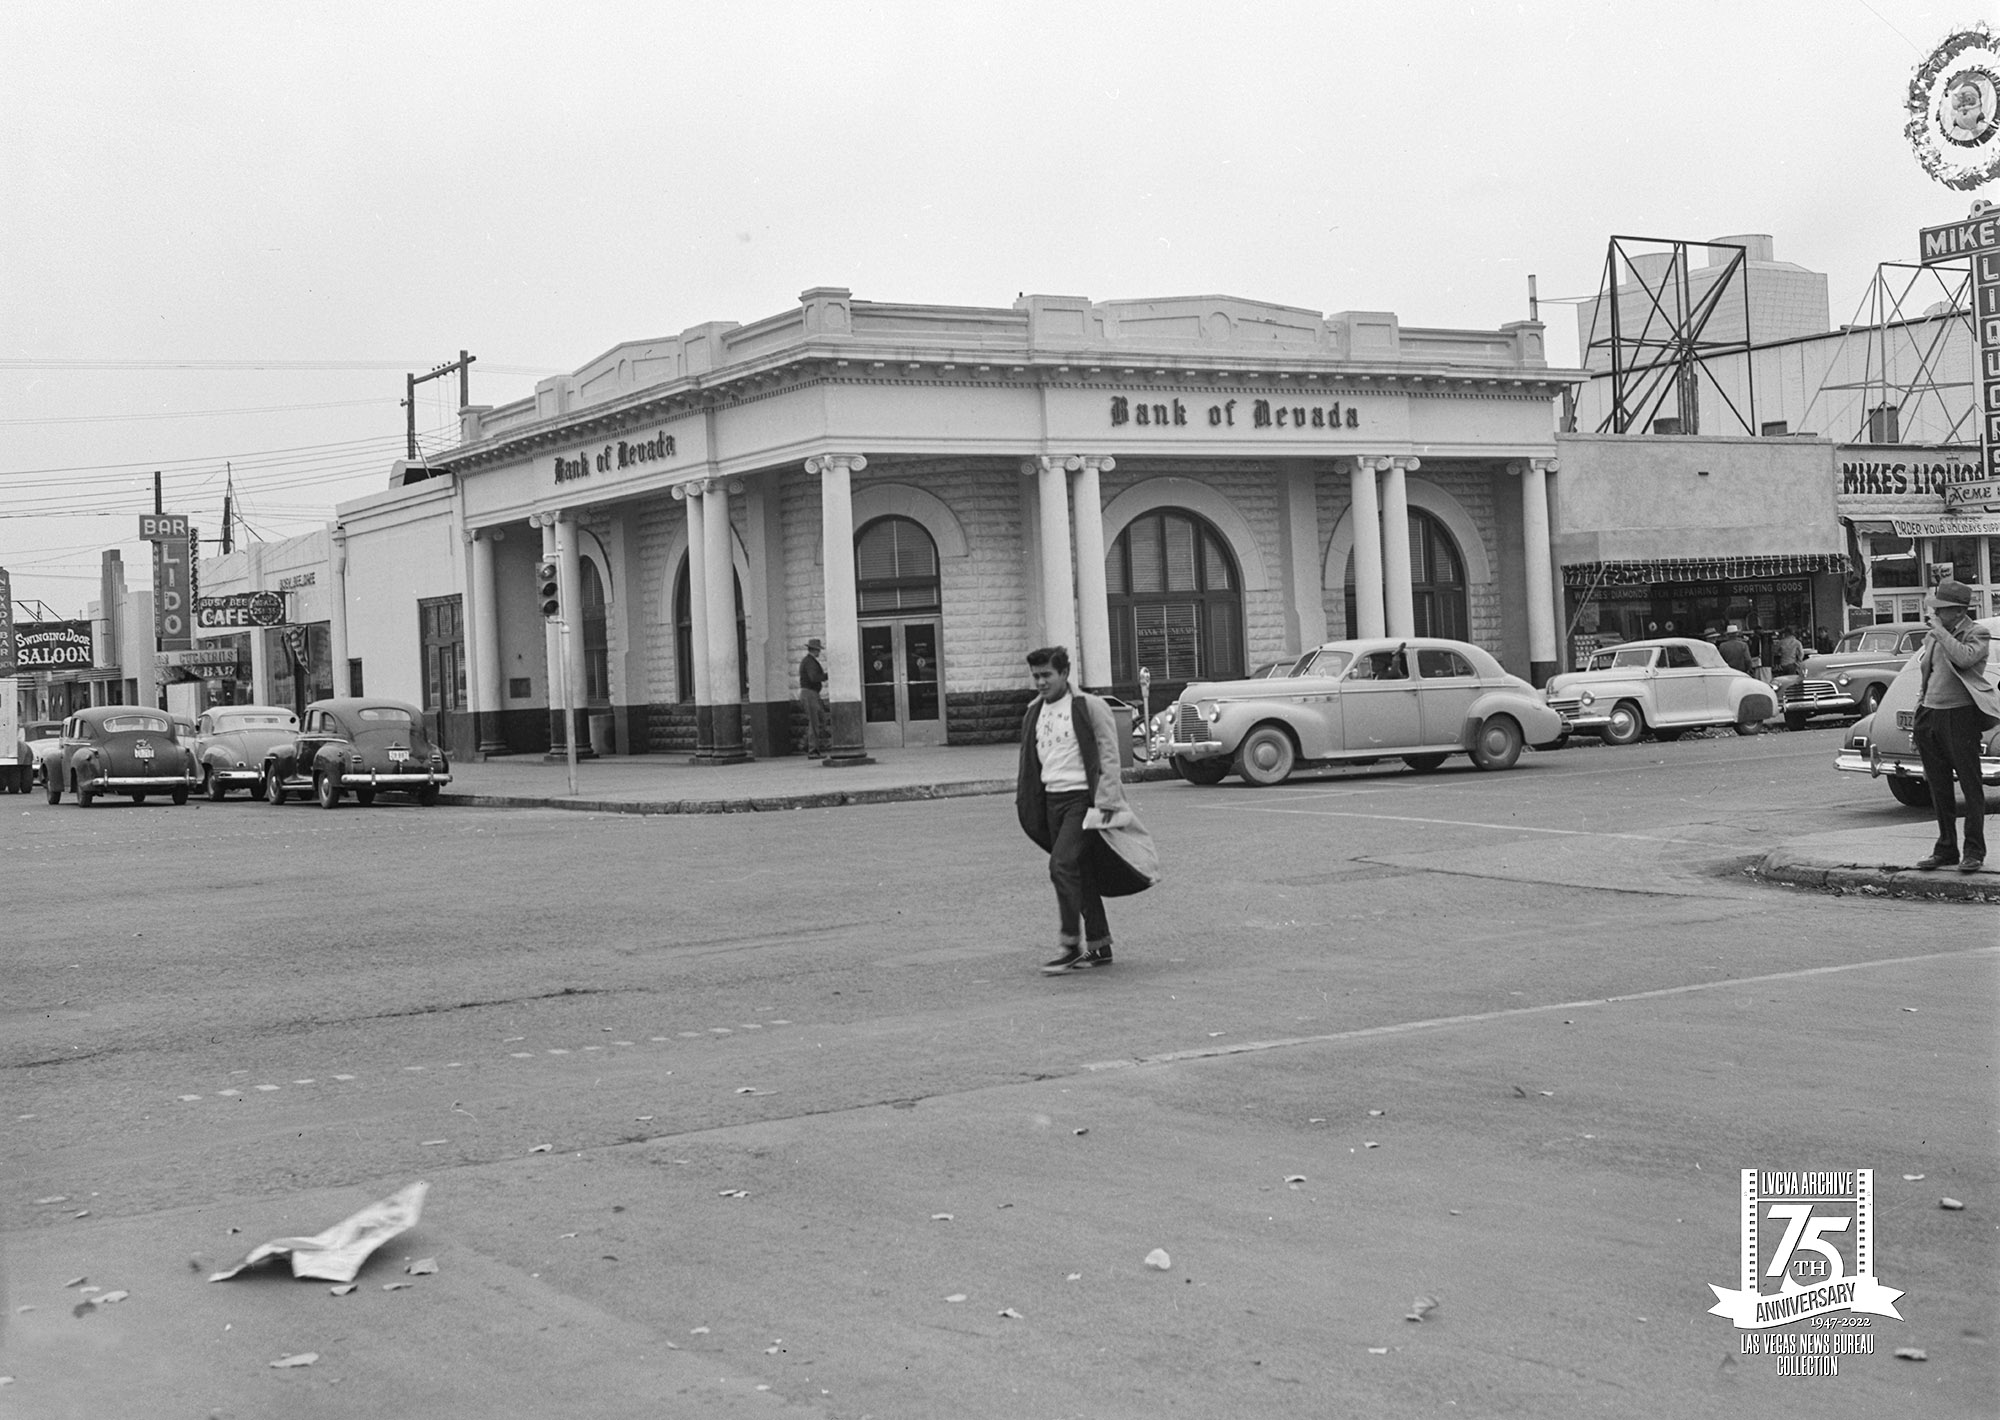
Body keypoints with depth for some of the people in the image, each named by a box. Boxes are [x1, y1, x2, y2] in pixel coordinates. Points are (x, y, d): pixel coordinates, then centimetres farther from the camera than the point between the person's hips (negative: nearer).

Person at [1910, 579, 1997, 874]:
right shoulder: (1933, 636, 14)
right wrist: (1919, 714, 16)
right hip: (1930, 715, 6)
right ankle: (1946, 848, 18)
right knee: (1938, 788, 10)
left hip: (1960, 715, -6)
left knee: (1970, 786, -1)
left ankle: (1974, 852, 3)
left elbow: (1964, 658, -26)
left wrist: (1941, 631, -15)